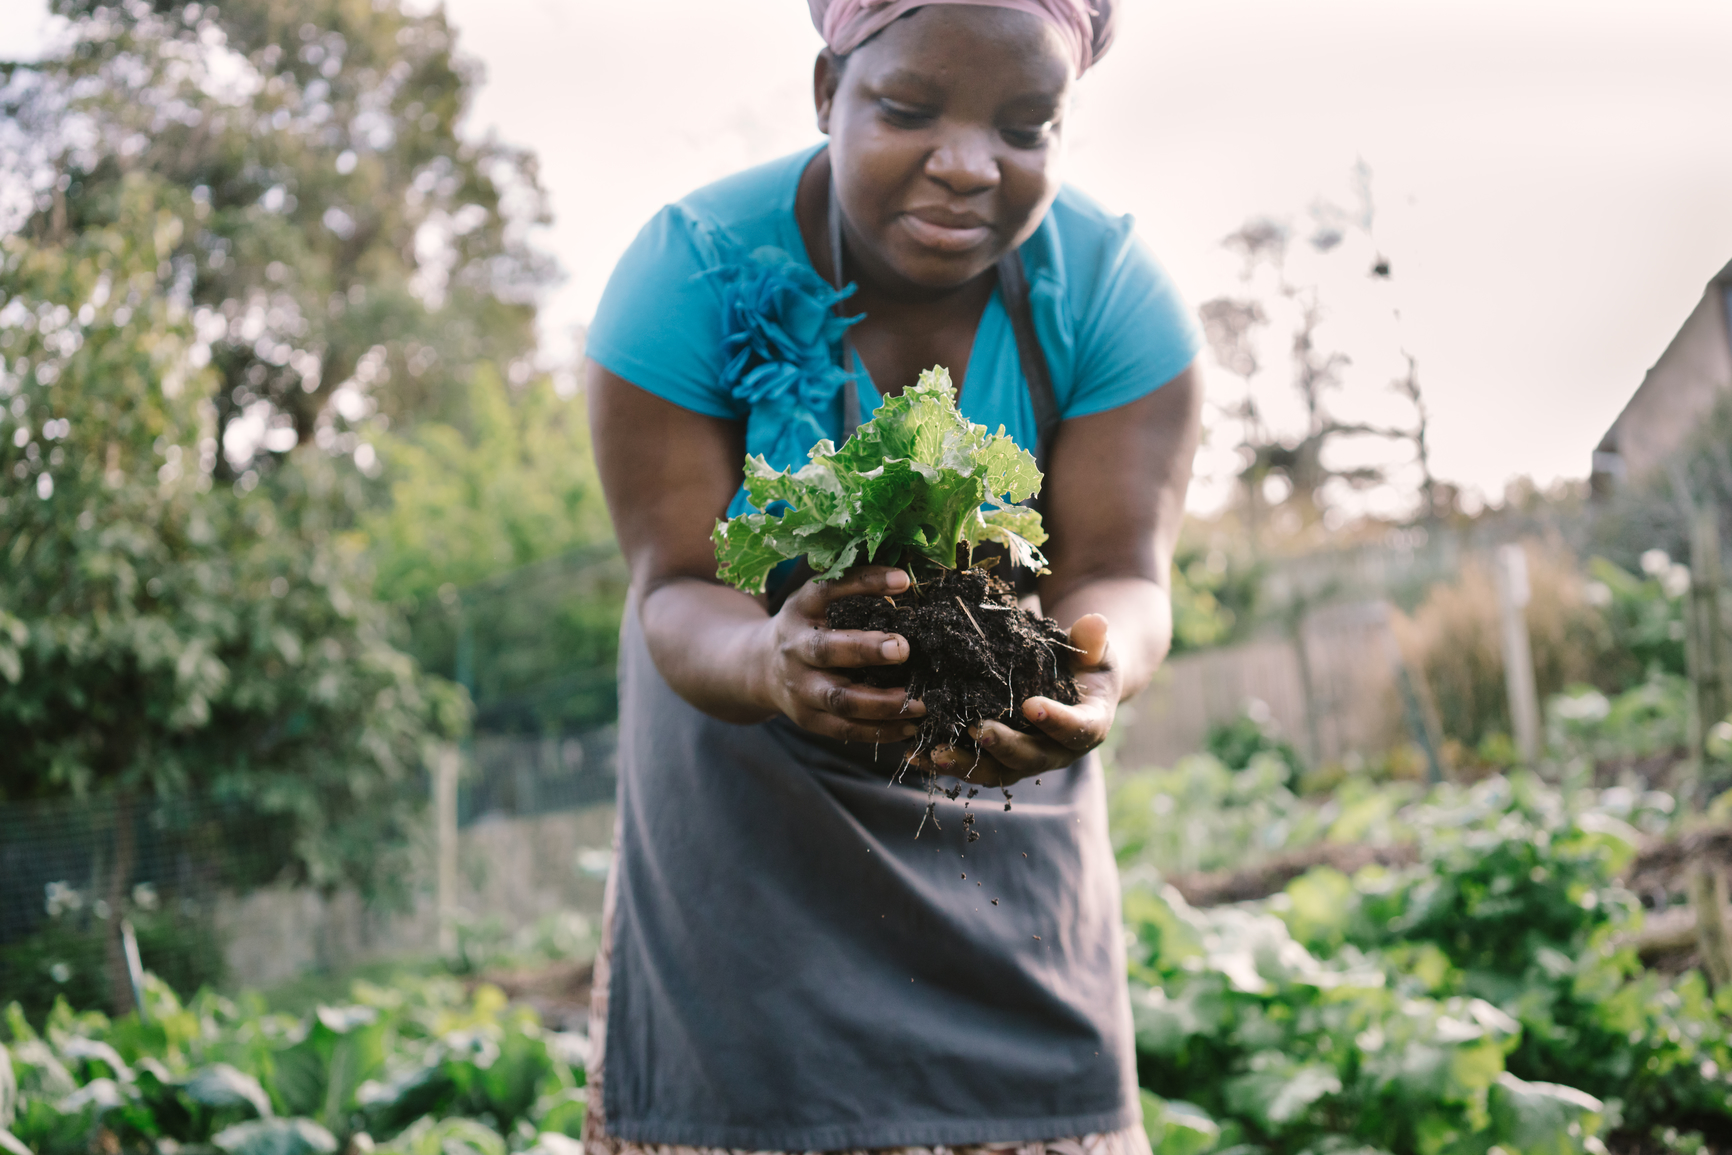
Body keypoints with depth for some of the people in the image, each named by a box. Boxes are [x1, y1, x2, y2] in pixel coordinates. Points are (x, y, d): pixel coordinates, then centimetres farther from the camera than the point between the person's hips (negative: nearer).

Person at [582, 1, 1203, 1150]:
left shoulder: (1115, 293, -16)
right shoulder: (692, 268, -22)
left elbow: (1120, 573, -21)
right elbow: (676, 589, -24)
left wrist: (1091, 665, -47)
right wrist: (764, 661, -48)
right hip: (749, 783, -1)